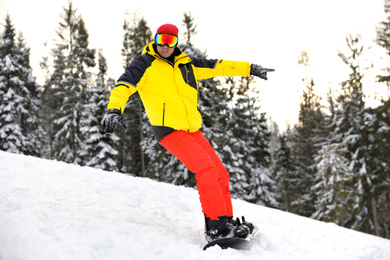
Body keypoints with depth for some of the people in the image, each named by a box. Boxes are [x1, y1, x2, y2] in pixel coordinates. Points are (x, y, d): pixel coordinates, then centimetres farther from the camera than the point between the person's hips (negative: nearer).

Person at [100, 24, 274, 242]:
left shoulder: (185, 64, 15)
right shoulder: (145, 64, 0)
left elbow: (216, 67, 19)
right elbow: (125, 85, -13)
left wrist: (250, 68, 20)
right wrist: (114, 109, -31)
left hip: (193, 129, 7)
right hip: (169, 130, -7)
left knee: (220, 174, 5)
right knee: (207, 169, -22)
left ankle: (227, 220, 18)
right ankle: (217, 225, -19)